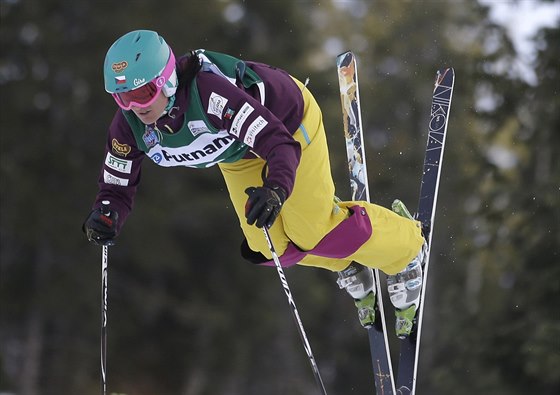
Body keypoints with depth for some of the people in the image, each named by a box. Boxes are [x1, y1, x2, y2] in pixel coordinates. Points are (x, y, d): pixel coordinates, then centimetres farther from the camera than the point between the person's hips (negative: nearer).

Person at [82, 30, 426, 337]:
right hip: (238, 150, 6)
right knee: (269, 246, 0)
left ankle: (406, 248, 19)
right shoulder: (130, 125, -26)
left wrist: (277, 188, -66)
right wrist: (105, 218, -37)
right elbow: (118, 188, -14)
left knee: (313, 230, -8)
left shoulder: (210, 92, -44)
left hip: (287, 118, -6)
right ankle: (345, 261, 31)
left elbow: (281, 144, -46)